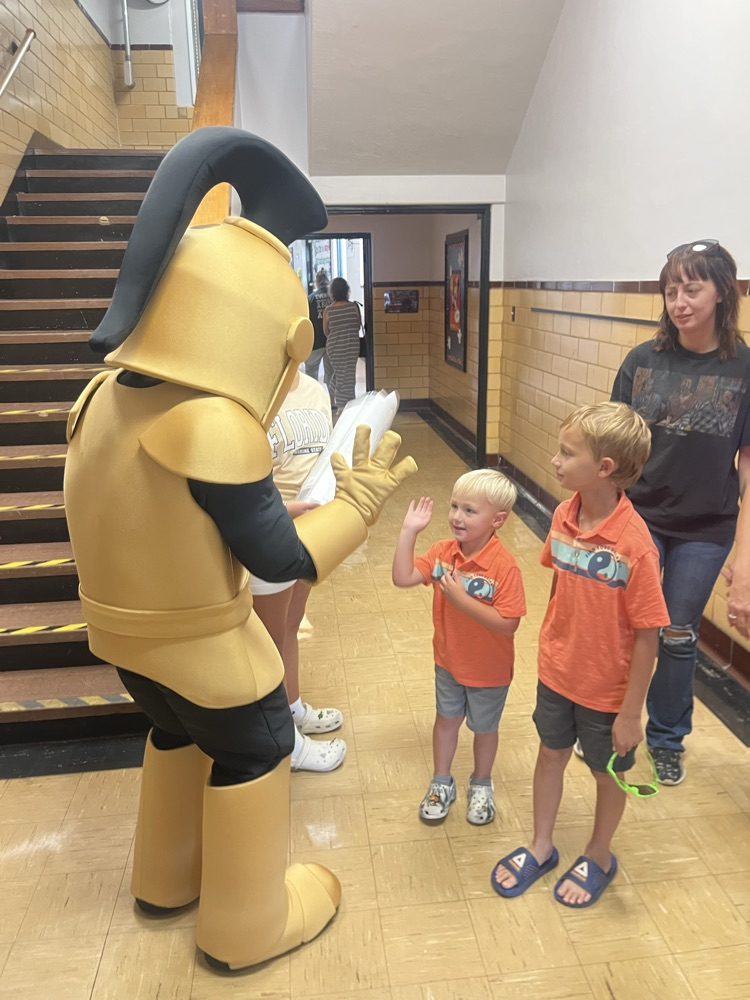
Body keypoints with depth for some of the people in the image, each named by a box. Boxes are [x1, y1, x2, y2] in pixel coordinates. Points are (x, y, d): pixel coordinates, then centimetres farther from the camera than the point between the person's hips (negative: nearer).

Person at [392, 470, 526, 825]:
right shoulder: (443, 551, -13)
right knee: (447, 719, 23)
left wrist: (461, 599, -36)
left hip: (488, 670, -4)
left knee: (484, 727, 20)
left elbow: (508, 623, -31)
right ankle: (441, 784, 45)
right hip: (448, 661, 4)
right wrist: (408, 531, -25)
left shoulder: (504, 566, -29)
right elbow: (403, 578, -19)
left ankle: (481, 786, 46)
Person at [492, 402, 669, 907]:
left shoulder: (634, 545, -30)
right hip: (557, 672, 5)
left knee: (608, 772, 19)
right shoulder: (564, 516, -11)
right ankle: (541, 847, 45)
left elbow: (647, 637, -22)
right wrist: (554, 642, 12)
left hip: (607, 690, -5)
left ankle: (599, 857, 46)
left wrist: (631, 713, -16)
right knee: (551, 753, 22)